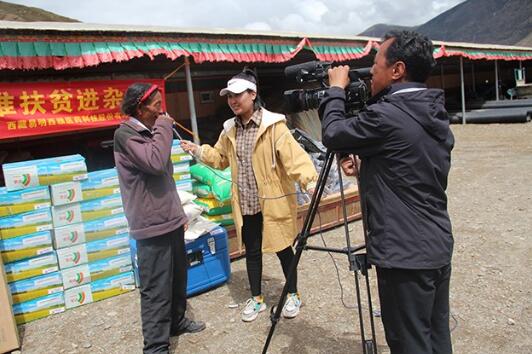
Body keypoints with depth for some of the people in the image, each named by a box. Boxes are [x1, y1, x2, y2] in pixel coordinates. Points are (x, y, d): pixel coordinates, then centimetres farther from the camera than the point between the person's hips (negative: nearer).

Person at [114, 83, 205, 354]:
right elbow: (156, 163, -28)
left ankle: (177, 322, 37)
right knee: (156, 288, -3)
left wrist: (179, 212, 22)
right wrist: (164, 127, -15)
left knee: (178, 278, 19)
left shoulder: (148, 132, 15)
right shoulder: (125, 134, -12)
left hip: (170, 220, 9)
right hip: (152, 225, -9)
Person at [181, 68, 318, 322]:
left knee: (282, 248, 10)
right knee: (252, 251, 16)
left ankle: (293, 295, 33)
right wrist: (197, 150, 4)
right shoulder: (230, 129, 7)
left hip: (274, 202, -5)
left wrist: (310, 181, -38)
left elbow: (293, 156, -24)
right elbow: (220, 158, 19)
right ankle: (256, 298, 35)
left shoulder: (273, 125, -14)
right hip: (245, 204, 6)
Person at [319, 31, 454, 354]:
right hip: (438, 248, 9)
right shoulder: (435, 114, 8)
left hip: (405, 256, -9)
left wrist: (336, 90, 7)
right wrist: (365, 166, 10)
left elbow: (333, 134, -6)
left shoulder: (387, 115, -20)